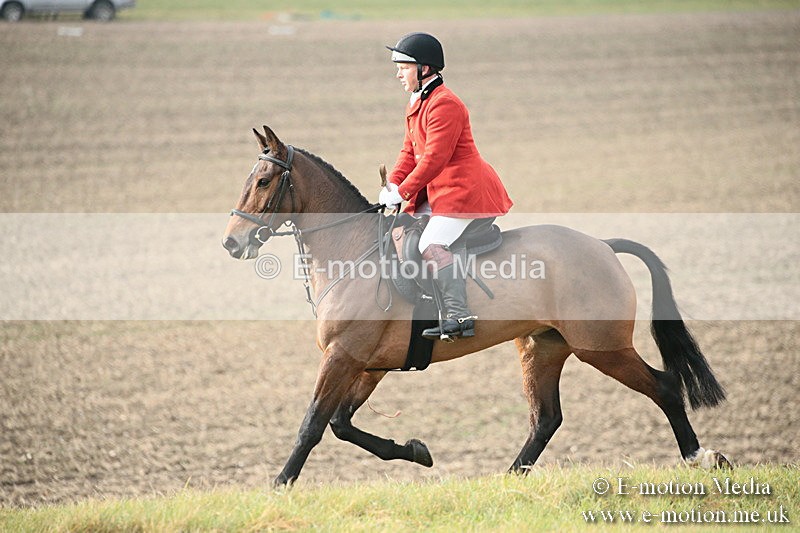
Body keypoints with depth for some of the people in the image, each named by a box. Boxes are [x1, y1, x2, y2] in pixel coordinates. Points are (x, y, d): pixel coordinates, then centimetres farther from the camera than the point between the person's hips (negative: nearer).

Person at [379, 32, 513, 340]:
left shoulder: (444, 104, -16)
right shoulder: (417, 104, 17)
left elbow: (434, 158, -22)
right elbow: (410, 151, 18)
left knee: (432, 245, -26)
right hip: (438, 193, 11)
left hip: (465, 190, -11)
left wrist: (403, 191, -18)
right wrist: (393, 184, 1)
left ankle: (459, 316, -35)